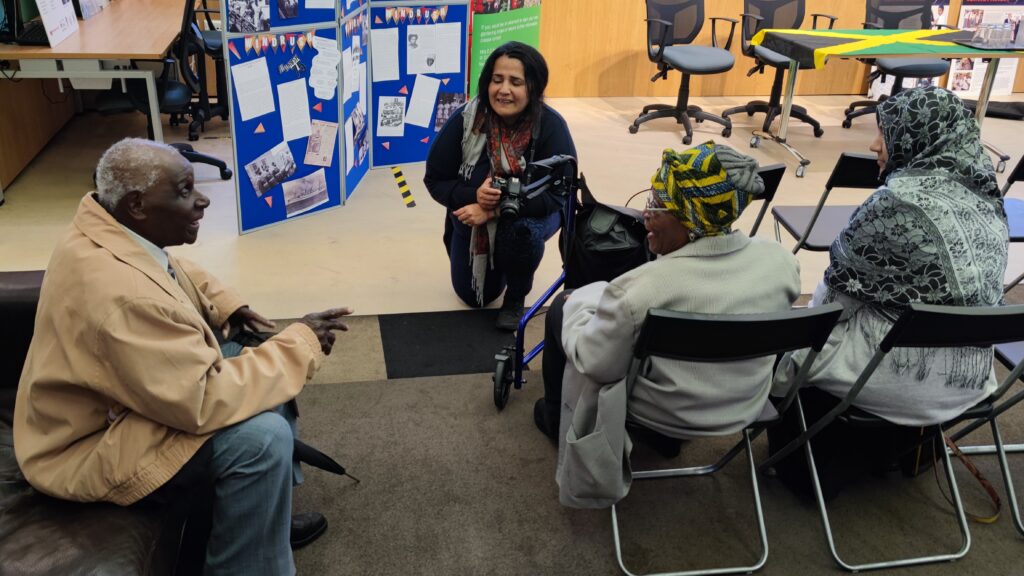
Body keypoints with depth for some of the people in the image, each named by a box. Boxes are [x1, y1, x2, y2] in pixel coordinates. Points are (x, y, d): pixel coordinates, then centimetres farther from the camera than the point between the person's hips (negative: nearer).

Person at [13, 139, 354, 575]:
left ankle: (266, 517, 21)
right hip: (92, 446, -10)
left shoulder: (115, 229, -7)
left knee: (261, 358, 10)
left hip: (125, 392, 10)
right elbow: (204, 401, -32)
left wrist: (227, 306, 2)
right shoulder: (119, 294, -35)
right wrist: (301, 343, -25)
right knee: (262, 436, -26)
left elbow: (178, 272, 17)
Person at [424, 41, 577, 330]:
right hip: (472, 220, 3)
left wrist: (495, 210, -39)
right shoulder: (465, 120, -23)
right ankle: (498, 268, 45)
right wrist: (473, 196, -35)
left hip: (528, 216, -2)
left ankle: (516, 297, -7)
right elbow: (435, 180, -15)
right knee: (473, 297, 10)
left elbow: (558, 194, -30)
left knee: (522, 229, -38)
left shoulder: (551, 127, -27)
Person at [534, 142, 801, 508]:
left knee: (563, 309, 14)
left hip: (663, 413, -5)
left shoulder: (640, 291, -34)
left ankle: (558, 419, 37)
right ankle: (665, 438, 39)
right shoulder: (781, 260, -16)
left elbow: (593, 364, -21)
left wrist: (575, 308, -2)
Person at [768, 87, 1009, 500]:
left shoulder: (902, 200, -22)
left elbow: (845, 278, -12)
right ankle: (900, 442, 31)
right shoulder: (985, 197, 3)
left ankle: (810, 466, 27)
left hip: (905, 372, -7)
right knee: (820, 332, 27)